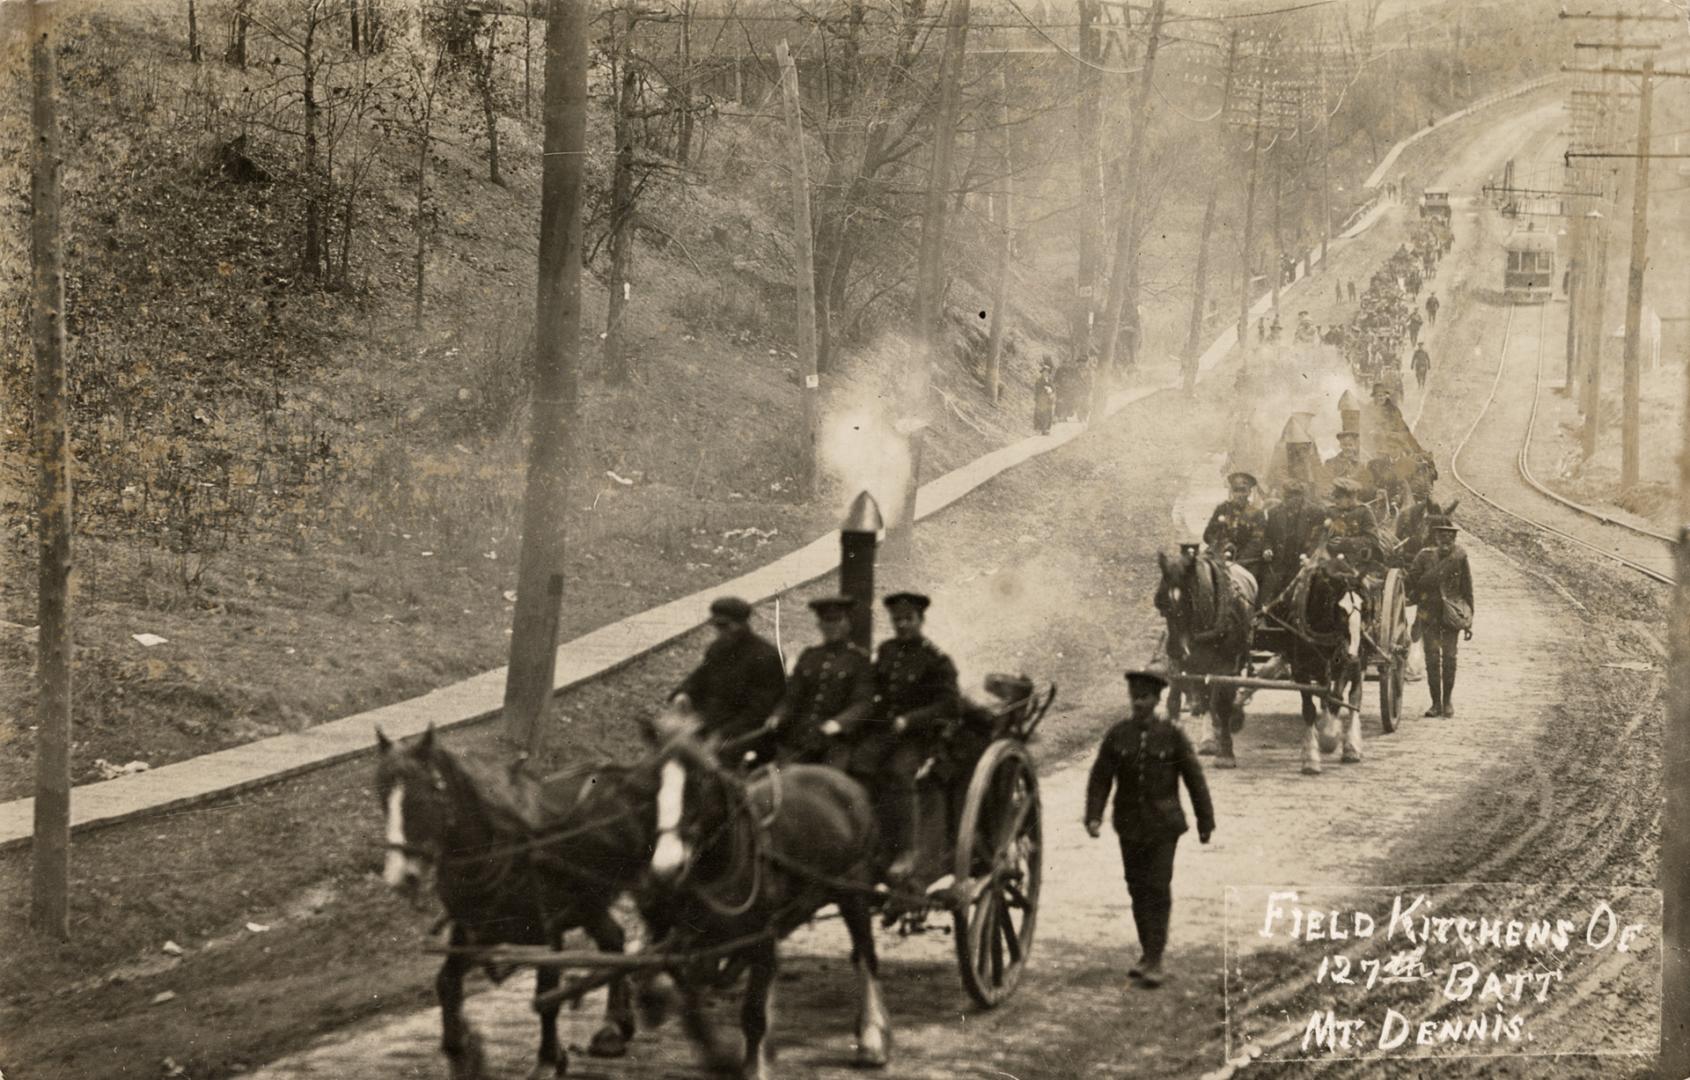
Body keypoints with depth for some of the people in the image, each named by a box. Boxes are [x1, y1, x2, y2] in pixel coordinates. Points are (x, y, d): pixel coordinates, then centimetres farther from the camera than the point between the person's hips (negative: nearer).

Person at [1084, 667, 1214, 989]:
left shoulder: (1172, 736, -4)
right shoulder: (1117, 736, 1)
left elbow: (1194, 779, 0)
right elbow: (1100, 778, 1)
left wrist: (1205, 822, 2)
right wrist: (1093, 816, -10)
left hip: (1163, 826, -3)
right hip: (1130, 825, 3)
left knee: (1158, 889, -8)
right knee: (1137, 889, 10)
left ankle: (1155, 960, -7)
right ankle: (1147, 953, 22)